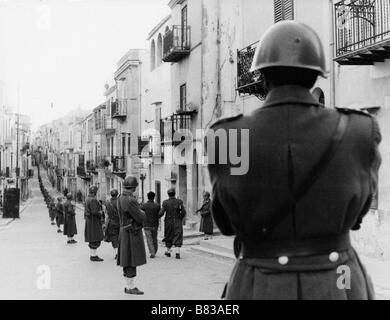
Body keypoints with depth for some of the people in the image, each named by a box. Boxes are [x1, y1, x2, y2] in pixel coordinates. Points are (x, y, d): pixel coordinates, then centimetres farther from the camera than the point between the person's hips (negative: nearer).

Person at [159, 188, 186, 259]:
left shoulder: (165, 202, -7)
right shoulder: (179, 202, -5)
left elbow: (161, 213, -13)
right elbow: (183, 212, -9)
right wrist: (180, 219, 9)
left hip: (168, 223, 1)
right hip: (178, 223, 0)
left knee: (168, 237, 18)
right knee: (178, 238, 2)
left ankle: (168, 251, 30)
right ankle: (177, 253, -11)